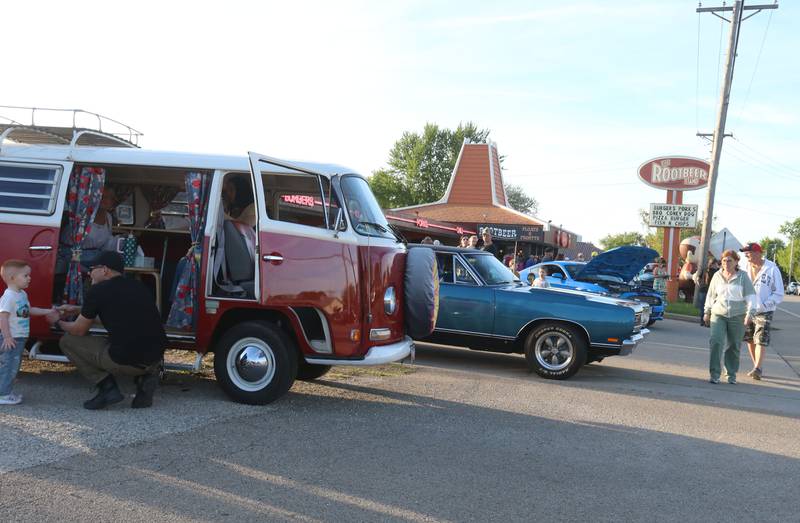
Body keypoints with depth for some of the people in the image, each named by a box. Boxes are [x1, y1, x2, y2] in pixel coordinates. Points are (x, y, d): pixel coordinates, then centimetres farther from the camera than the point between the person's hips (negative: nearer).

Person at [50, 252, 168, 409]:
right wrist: (77, 309, 40)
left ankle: (108, 388, 5)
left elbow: (79, 331, 9)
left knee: (67, 341, 14)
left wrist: (58, 322, 31)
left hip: (125, 361, -6)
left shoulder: (98, 291, -2)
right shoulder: (139, 286, 15)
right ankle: (146, 376, 12)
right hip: (157, 358, 6)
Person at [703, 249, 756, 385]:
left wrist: (750, 312, -15)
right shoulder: (717, 276, 7)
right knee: (716, 342, -13)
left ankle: (732, 374, 20)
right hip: (718, 314, 1)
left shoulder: (743, 276, -1)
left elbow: (750, 296, -4)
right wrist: (707, 312, 17)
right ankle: (714, 374, -10)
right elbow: (711, 295, 16)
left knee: (734, 346, 5)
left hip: (737, 316, -1)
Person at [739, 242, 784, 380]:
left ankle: (757, 369, -15)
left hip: (764, 311, -5)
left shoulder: (772, 269, -11)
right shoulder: (744, 265, -1)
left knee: (761, 340, -11)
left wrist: (764, 304, -20)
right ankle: (756, 366, 24)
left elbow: (779, 294, -7)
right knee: (750, 339, 11)